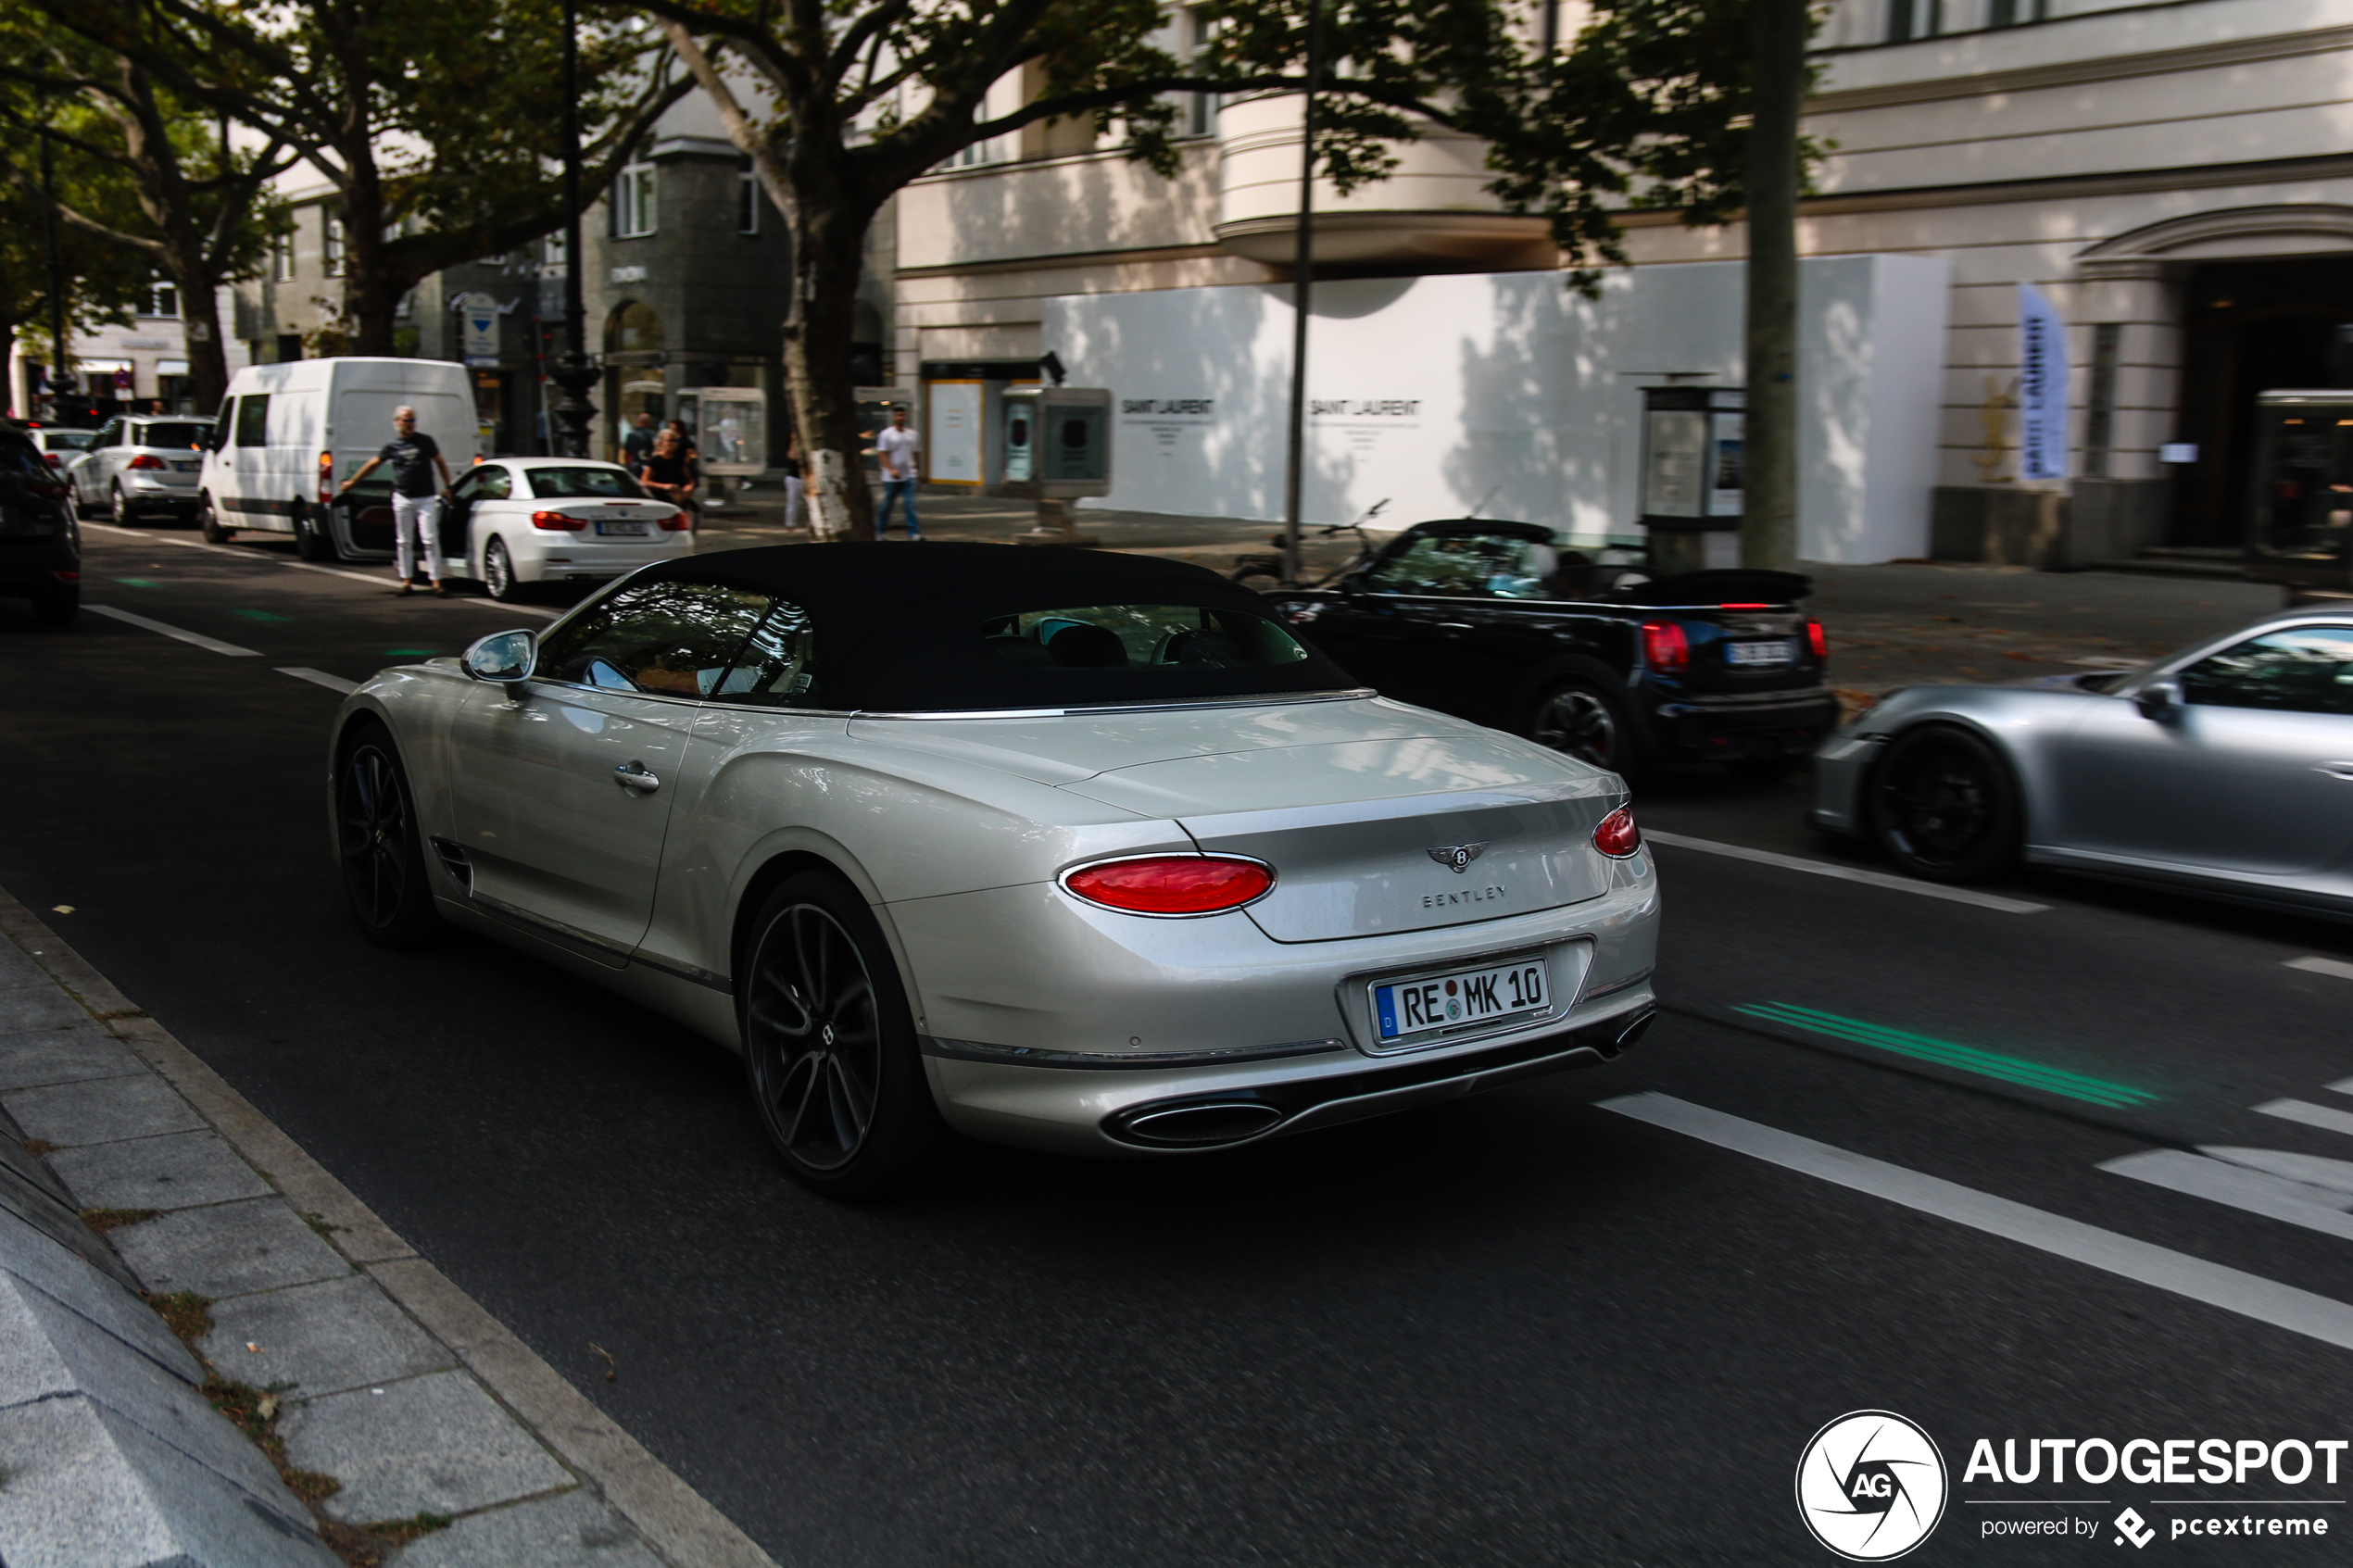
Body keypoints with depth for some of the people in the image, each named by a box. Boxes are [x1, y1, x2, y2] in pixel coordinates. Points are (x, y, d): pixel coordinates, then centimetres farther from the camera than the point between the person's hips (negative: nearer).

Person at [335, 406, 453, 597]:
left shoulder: (426, 441, 2)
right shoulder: (392, 446, 5)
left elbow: (440, 463, 12)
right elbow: (373, 464, 16)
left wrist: (447, 486, 7)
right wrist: (352, 482, 23)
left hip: (426, 499, -2)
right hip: (402, 500, 2)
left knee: (430, 540, -7)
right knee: (403, 541, 6)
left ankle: (436, 583, -8)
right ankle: (406, 580, 15)